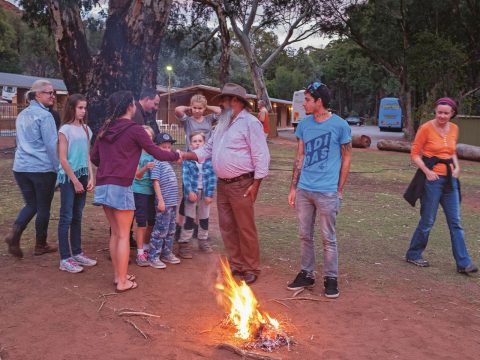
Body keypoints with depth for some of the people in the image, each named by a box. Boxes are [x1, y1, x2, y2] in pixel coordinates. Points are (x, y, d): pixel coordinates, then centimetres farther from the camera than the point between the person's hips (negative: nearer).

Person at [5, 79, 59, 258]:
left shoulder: (22, 115, 13)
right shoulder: (44, 116, -11)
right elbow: (52, 145, -14)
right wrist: (60, 169, -9)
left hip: (21, 168, 7)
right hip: (43, 168, -7)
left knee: (31, 204, 17)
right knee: (43, 207, 7)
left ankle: (15, 232, -8)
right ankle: (40, 245, 17)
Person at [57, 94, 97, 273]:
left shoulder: (86, 129, 9)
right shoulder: (65, 129, -9)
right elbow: (63, 159, -12)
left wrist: (90, 177, 4)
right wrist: (75, 181, -12)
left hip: (82, 177, 6)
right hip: (68, 178, -6)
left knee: (77, 217, 13)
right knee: (66, 218, -3)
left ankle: (77, 253, 22)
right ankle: (65, 259, 2)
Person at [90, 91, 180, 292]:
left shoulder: (105, 129, 12)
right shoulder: (134, 129, -7)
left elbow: (94, 157, 14)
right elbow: (157, 153, -4)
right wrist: (176, 156, 12)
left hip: (102, 186, 7)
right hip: (121, 187, -7)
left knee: (115, 233, 16)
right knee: (124, 235, 2)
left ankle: (118, 275, 24)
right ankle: (123, 282, 7)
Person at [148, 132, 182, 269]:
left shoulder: (168, 163, 15)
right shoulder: (157, 162, -9)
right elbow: (156, 182, -14)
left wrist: (174, 199, 16)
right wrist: (161, 200, -18)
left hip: (172, 202, 9)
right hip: (164, 202, -9)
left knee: (171, 230, 15)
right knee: (160, 230, -4)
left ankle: (167, 254, 26)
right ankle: (153, 257, 5)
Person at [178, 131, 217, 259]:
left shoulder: (209, 158, -3)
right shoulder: (187, 158, -7)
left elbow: (212, 177, -4)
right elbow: (185, 176, -12)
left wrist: (210, 194, -10)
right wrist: (190, 191, -21)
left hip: (205, 192, 3)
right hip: (192, 192, -3)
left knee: (204, 218, 16)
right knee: (189, 219, -1)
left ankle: (203, 241, 33)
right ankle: (184, 244, 8)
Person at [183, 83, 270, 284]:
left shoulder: (250, 122, -9)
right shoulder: (222, 124, 16)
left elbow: (261, 155, -13)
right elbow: (208, 149, 19)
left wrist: (255, 184, -17)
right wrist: (186, 155, 6)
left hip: (241, 185, -8)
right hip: (222, 184, 8)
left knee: (246, 228, 0)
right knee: (227, 227, 12)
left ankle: (251, 268, 12)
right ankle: (236, 264, 25)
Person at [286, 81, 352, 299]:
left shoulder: (340, 125, -6)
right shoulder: (304, 124, 6)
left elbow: (347, 158, 0)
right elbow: (299, 157, 11)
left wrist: (339, 190, -3)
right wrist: (293, 187, 8)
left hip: (327, 192, -4)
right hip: (304, 190, 5)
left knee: (328, 238, 4)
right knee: (305, 235, 12)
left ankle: (331, 279, 17)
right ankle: (306, 274, 26)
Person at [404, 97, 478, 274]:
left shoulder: (454, 129, 8)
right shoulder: (426, 128, -9)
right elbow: (415, 153, -6)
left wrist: (457, 167, 3)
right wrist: (427, 171, -16)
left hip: (449, 179, 6)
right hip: (432, 179, -5)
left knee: (455, 221, 5)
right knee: (427, 221, 3)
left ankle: (463, 263, 9)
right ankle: (413, 254, 21)